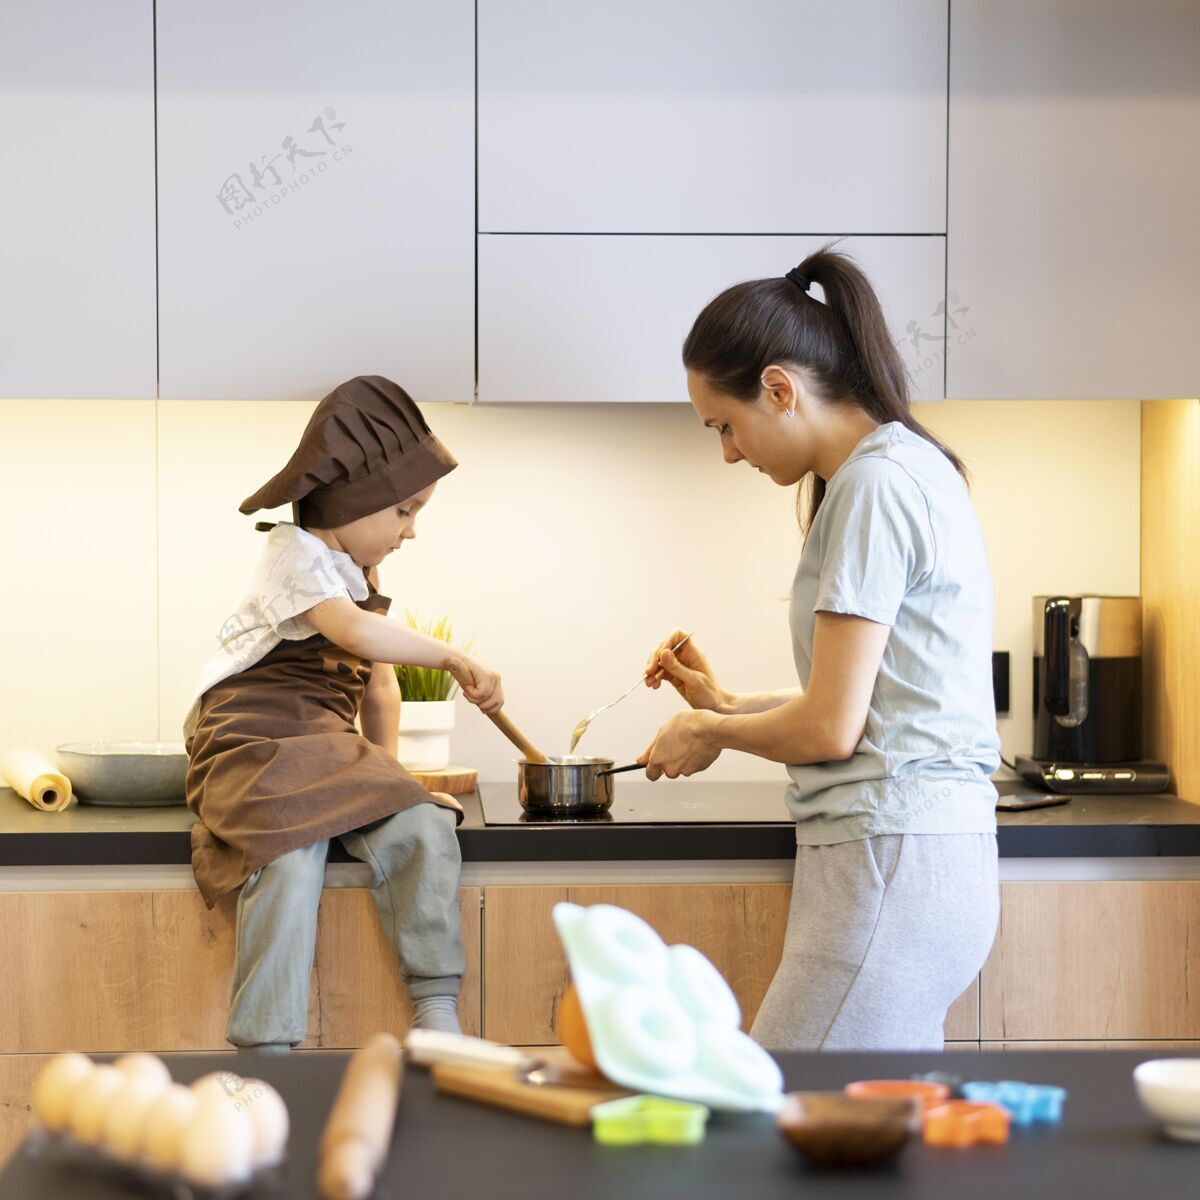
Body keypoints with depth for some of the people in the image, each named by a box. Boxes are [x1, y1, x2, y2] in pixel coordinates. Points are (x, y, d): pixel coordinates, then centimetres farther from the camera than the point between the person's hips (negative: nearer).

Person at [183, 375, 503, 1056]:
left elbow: (378, 685, 26)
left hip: (333, 750, 7)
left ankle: (436, 1014, -15)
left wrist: (387, 767, 16)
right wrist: (456, 661, -19)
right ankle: (267, 1049, -27)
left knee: (424, 829, -19)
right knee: (291, 866, -32)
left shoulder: (364, 578, 21)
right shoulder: (295, 554, -7)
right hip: (256, 745, -7)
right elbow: (358, 633, -24)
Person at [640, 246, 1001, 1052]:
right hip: (919, 857, 10)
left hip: (894, 863, -10)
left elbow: (829, 729, -13)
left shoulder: (876, 485, -11)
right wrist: (728, 705, 23)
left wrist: (710, 733, 5)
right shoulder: (908, 468, 19)